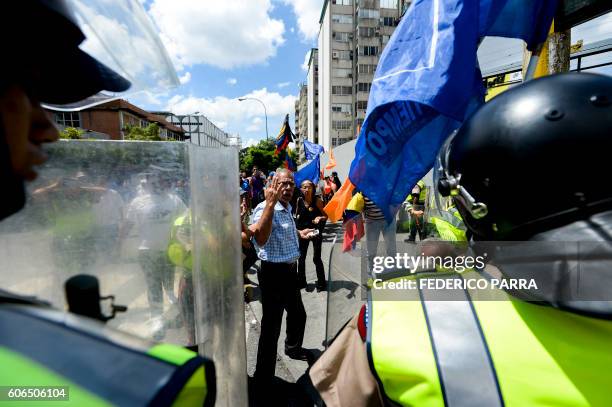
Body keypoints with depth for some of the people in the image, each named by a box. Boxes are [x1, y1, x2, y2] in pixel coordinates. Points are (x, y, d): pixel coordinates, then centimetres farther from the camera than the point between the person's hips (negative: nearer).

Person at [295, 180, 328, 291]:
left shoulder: (317, 200, -14)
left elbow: (326, 216, -11)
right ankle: (301, 281, 29)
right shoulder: (299, 200, -5)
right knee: (301, 257, 11)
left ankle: (321, 283, 20)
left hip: (316, 231, -3)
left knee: (316, 258, 1)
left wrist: (320, 218, -30)